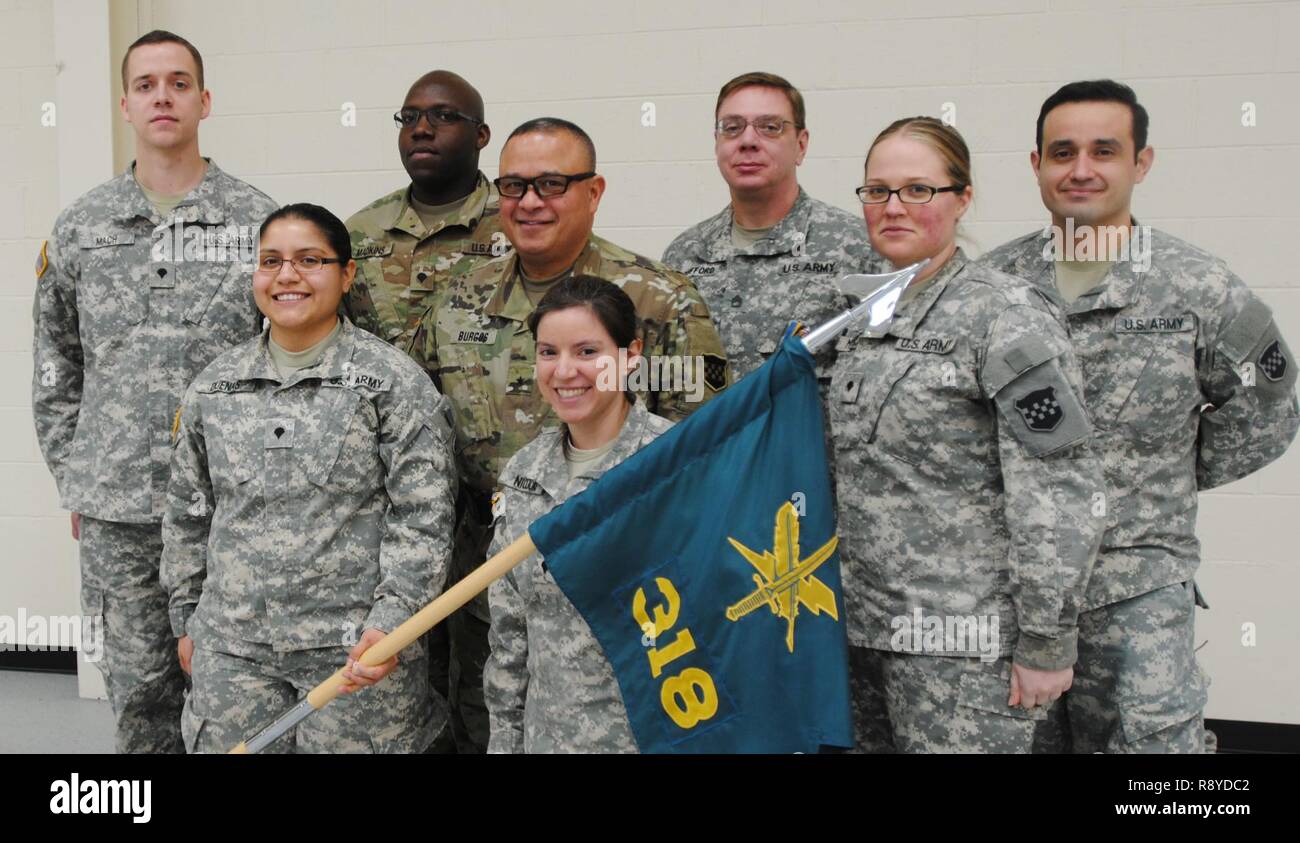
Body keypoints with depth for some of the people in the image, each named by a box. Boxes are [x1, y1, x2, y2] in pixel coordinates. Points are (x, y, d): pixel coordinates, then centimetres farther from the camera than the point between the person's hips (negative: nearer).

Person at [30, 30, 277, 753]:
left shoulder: (258, 220, 0)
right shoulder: (79, 230, 8)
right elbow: (55, 368, 13)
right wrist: (73, 481, 9)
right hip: (114, 510, 2)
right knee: (138, 685, 11)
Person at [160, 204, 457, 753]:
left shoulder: (394, 381, -4)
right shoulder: (213, 388, 10)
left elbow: (424, 516, -7)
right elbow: (187, 514, 18)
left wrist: (391, 620, -14)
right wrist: (186, 619, 17)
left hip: (357, 649, -3)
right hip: (232, 651, 4)